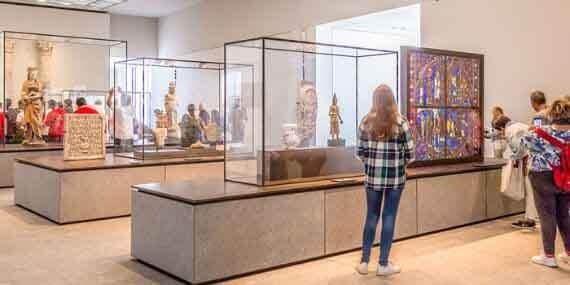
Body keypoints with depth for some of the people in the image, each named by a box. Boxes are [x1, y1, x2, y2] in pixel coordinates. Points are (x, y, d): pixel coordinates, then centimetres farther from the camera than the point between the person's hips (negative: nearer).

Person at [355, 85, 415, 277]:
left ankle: (364, 262, 19)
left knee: (371, 216, 14)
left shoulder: (366, 122, -2)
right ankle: (383, 264, 15)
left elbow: (360, 152, -1)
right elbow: (410, 154, -5)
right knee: (389, 217, 7)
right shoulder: (400, 122, -7)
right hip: (396, 177, -2)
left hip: (373, 176, 2)